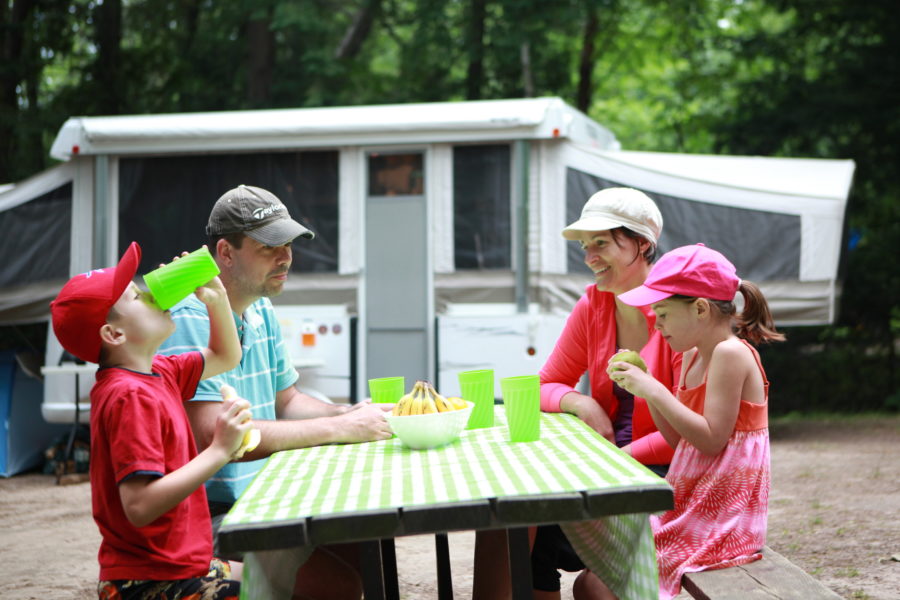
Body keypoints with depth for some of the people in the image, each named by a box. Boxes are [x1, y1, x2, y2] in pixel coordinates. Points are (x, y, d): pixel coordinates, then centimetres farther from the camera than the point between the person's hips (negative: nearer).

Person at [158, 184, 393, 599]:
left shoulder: (261, 312, 13)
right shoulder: (189, 317, -18)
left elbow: (286, 402, 24)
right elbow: (212, 434, -27)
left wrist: (350, 414, 1)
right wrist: (338, 429, -23)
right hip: (207, 516, -10)